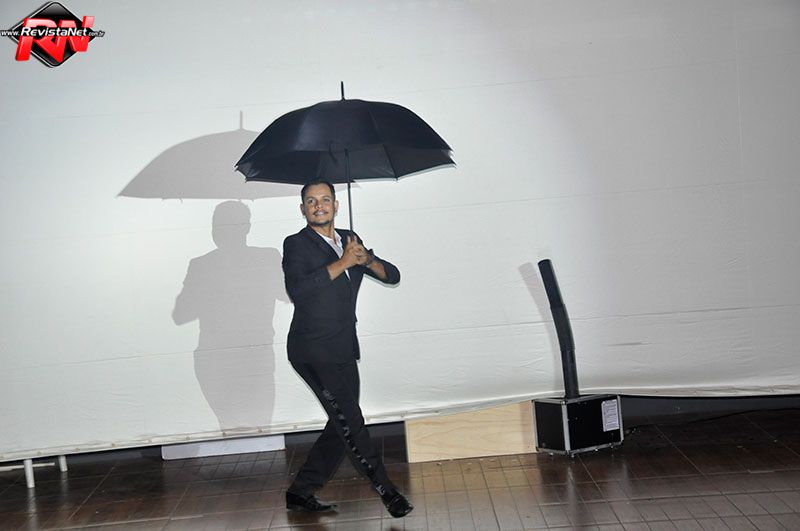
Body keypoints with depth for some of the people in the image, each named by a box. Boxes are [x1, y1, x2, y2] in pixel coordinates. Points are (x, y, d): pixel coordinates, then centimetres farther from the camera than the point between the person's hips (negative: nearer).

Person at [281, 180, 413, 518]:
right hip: (311, 350, -7)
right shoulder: (296, 245, -4)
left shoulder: (349, 239, 14)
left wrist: (366, 259, -10)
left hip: (344, 351, 7)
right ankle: (385, 489, -3)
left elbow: (392, 276, 11)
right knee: (349, 420, -13)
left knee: (343, 426, 8)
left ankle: (301, 493, 19)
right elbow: (297, 289, -23)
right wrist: (342, 263, -21)